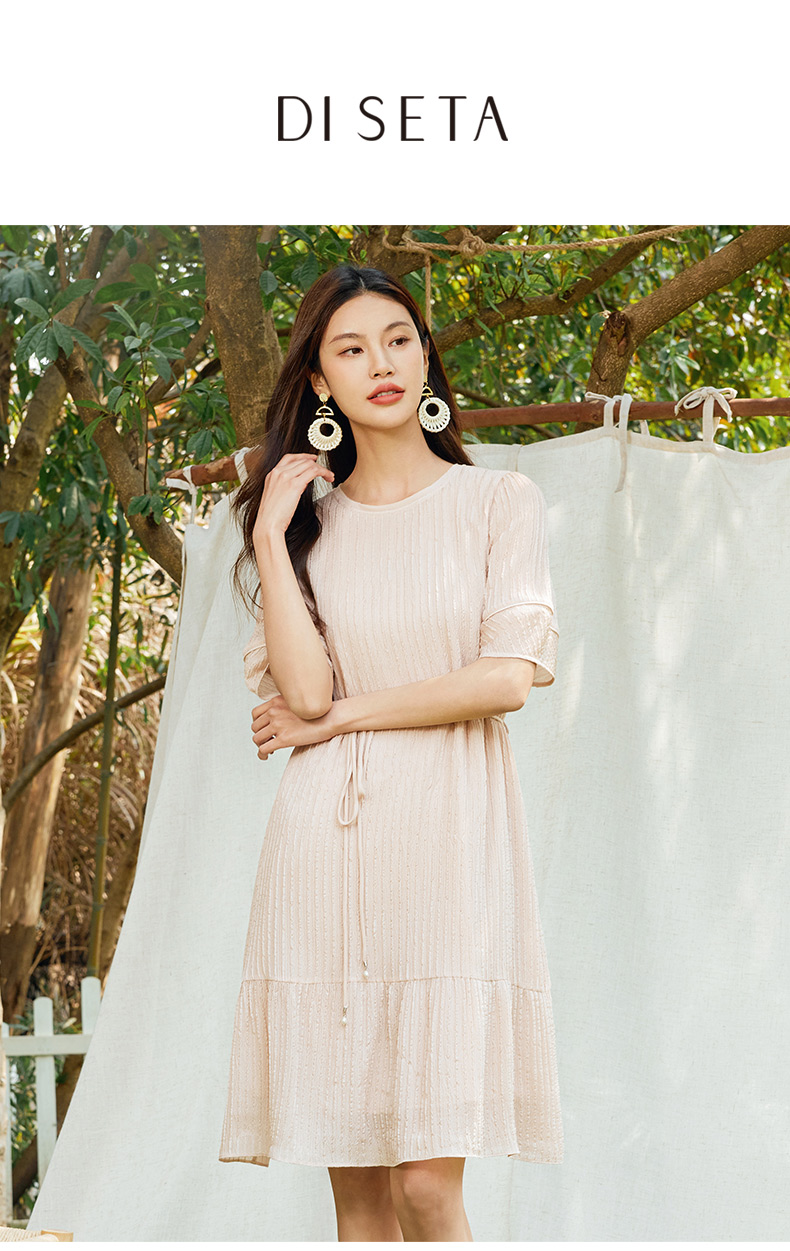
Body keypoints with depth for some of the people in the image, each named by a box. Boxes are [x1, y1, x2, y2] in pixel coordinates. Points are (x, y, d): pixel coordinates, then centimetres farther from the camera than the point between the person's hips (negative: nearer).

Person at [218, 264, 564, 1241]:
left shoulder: (498, 502, 8)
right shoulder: (307, 520, 14)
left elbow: (509, 677, -5)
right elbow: (303, 689, -1)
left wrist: (341, 715, -1)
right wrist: (271, 540, -1)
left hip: (449, 838, -2)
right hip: (328, 837, 2)